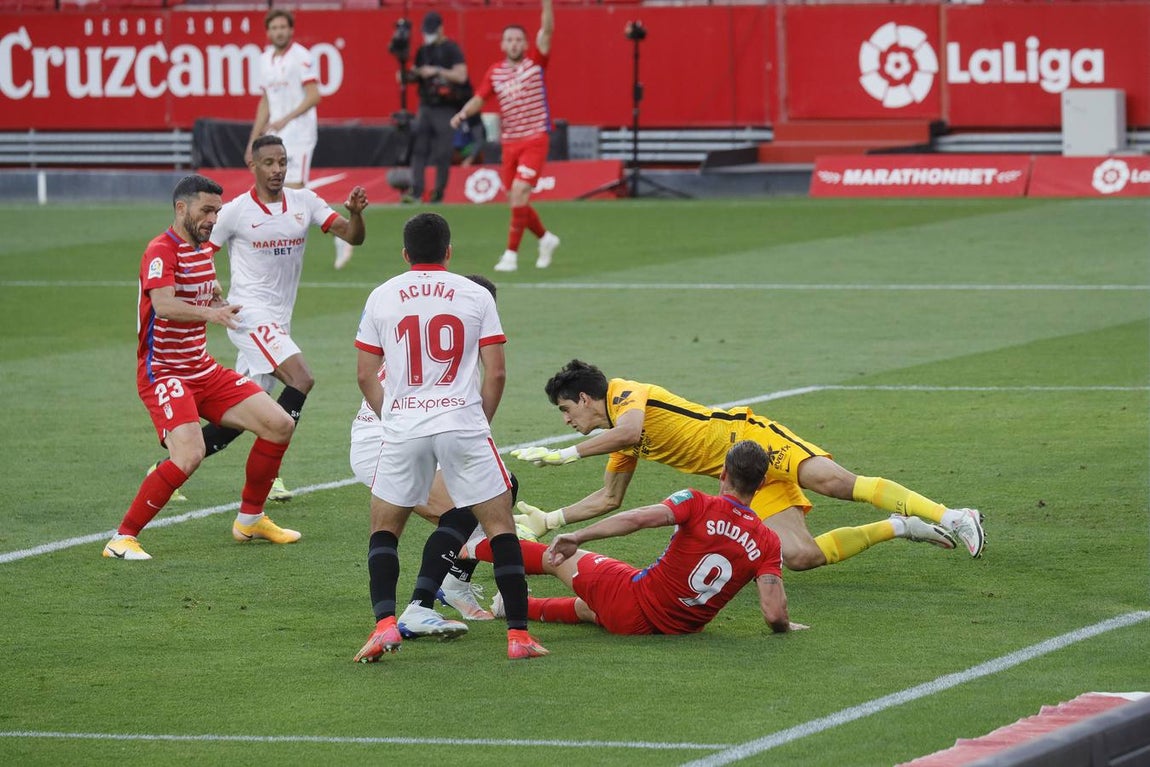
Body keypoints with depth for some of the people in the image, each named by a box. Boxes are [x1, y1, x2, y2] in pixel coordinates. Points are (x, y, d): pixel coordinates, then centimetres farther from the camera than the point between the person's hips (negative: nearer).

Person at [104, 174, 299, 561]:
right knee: (189, 455, -28)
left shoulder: (203, 249, 12)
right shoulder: (162, 251, -16)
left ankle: (250, 519, 21)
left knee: (279, 425, 4)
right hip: (163, 372, -9)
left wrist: (220, 305, 8)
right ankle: (122, 539, -17)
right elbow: (163, 305, -34)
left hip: (203, 370, 9)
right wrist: (208, 312, -51)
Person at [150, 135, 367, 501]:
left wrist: (355, 212, -22)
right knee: (301, 379, -24)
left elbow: (353, 237, -2)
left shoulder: (305, 202, 6)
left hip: (278, 320, 6)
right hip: (251, 315, -6)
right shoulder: (236, 211, -7)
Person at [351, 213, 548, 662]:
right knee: (500, 524, 8)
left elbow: (365, 375, 9)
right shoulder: (475, 295, 5)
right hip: (463, 423, -1)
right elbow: (496, 373, 2)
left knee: (384, 529, 14)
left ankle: (385, 622, -6)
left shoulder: (382, 297, 8)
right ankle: (518, 635, 2)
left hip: (402, 426, 1)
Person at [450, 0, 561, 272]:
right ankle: (545, 238, 34)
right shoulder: (494, 72, 7)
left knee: (519, 192, -17)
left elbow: (547, 30, -13)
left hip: (535, 139, -5)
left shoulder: (535, 61, -2)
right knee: (515, 199, 9)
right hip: (509, 142, 5)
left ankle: (511, 254, -11)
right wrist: (463, 114, -14)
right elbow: (479, 99, 6)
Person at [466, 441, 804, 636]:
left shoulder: (698, 505, -17)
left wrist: (578, 536, -25)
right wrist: (784, 626, 4)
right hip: (678, 627, 3)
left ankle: (471, 548, 42)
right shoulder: (768, 543, -11)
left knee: (558, 557, 22)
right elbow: (774, 614, -19)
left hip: (633, 600, -3)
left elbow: (639, 518, -29)